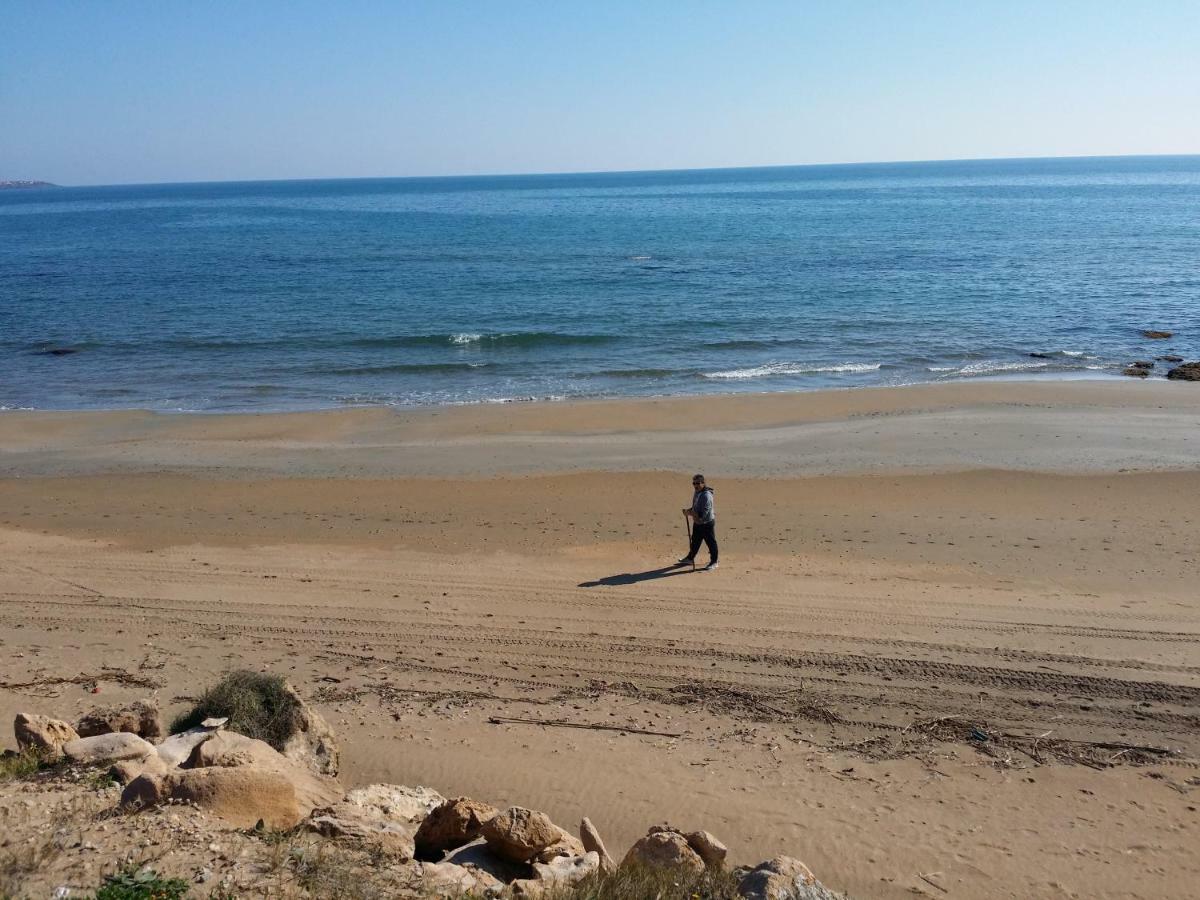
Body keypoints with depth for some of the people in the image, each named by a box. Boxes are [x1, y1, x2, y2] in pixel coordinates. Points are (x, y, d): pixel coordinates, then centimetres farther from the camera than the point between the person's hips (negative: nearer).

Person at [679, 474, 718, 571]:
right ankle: (690, 558, 39)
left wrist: (690, 513, -28)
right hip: (697, 523, 9)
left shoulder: (706, 496, -26)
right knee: (695, 541, 23)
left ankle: (714, 562, 18)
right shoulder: (697, 493, 4)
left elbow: (703, 514, -30)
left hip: (707, 523, -9)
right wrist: (689, 510, -1)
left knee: (711, 542, 5)